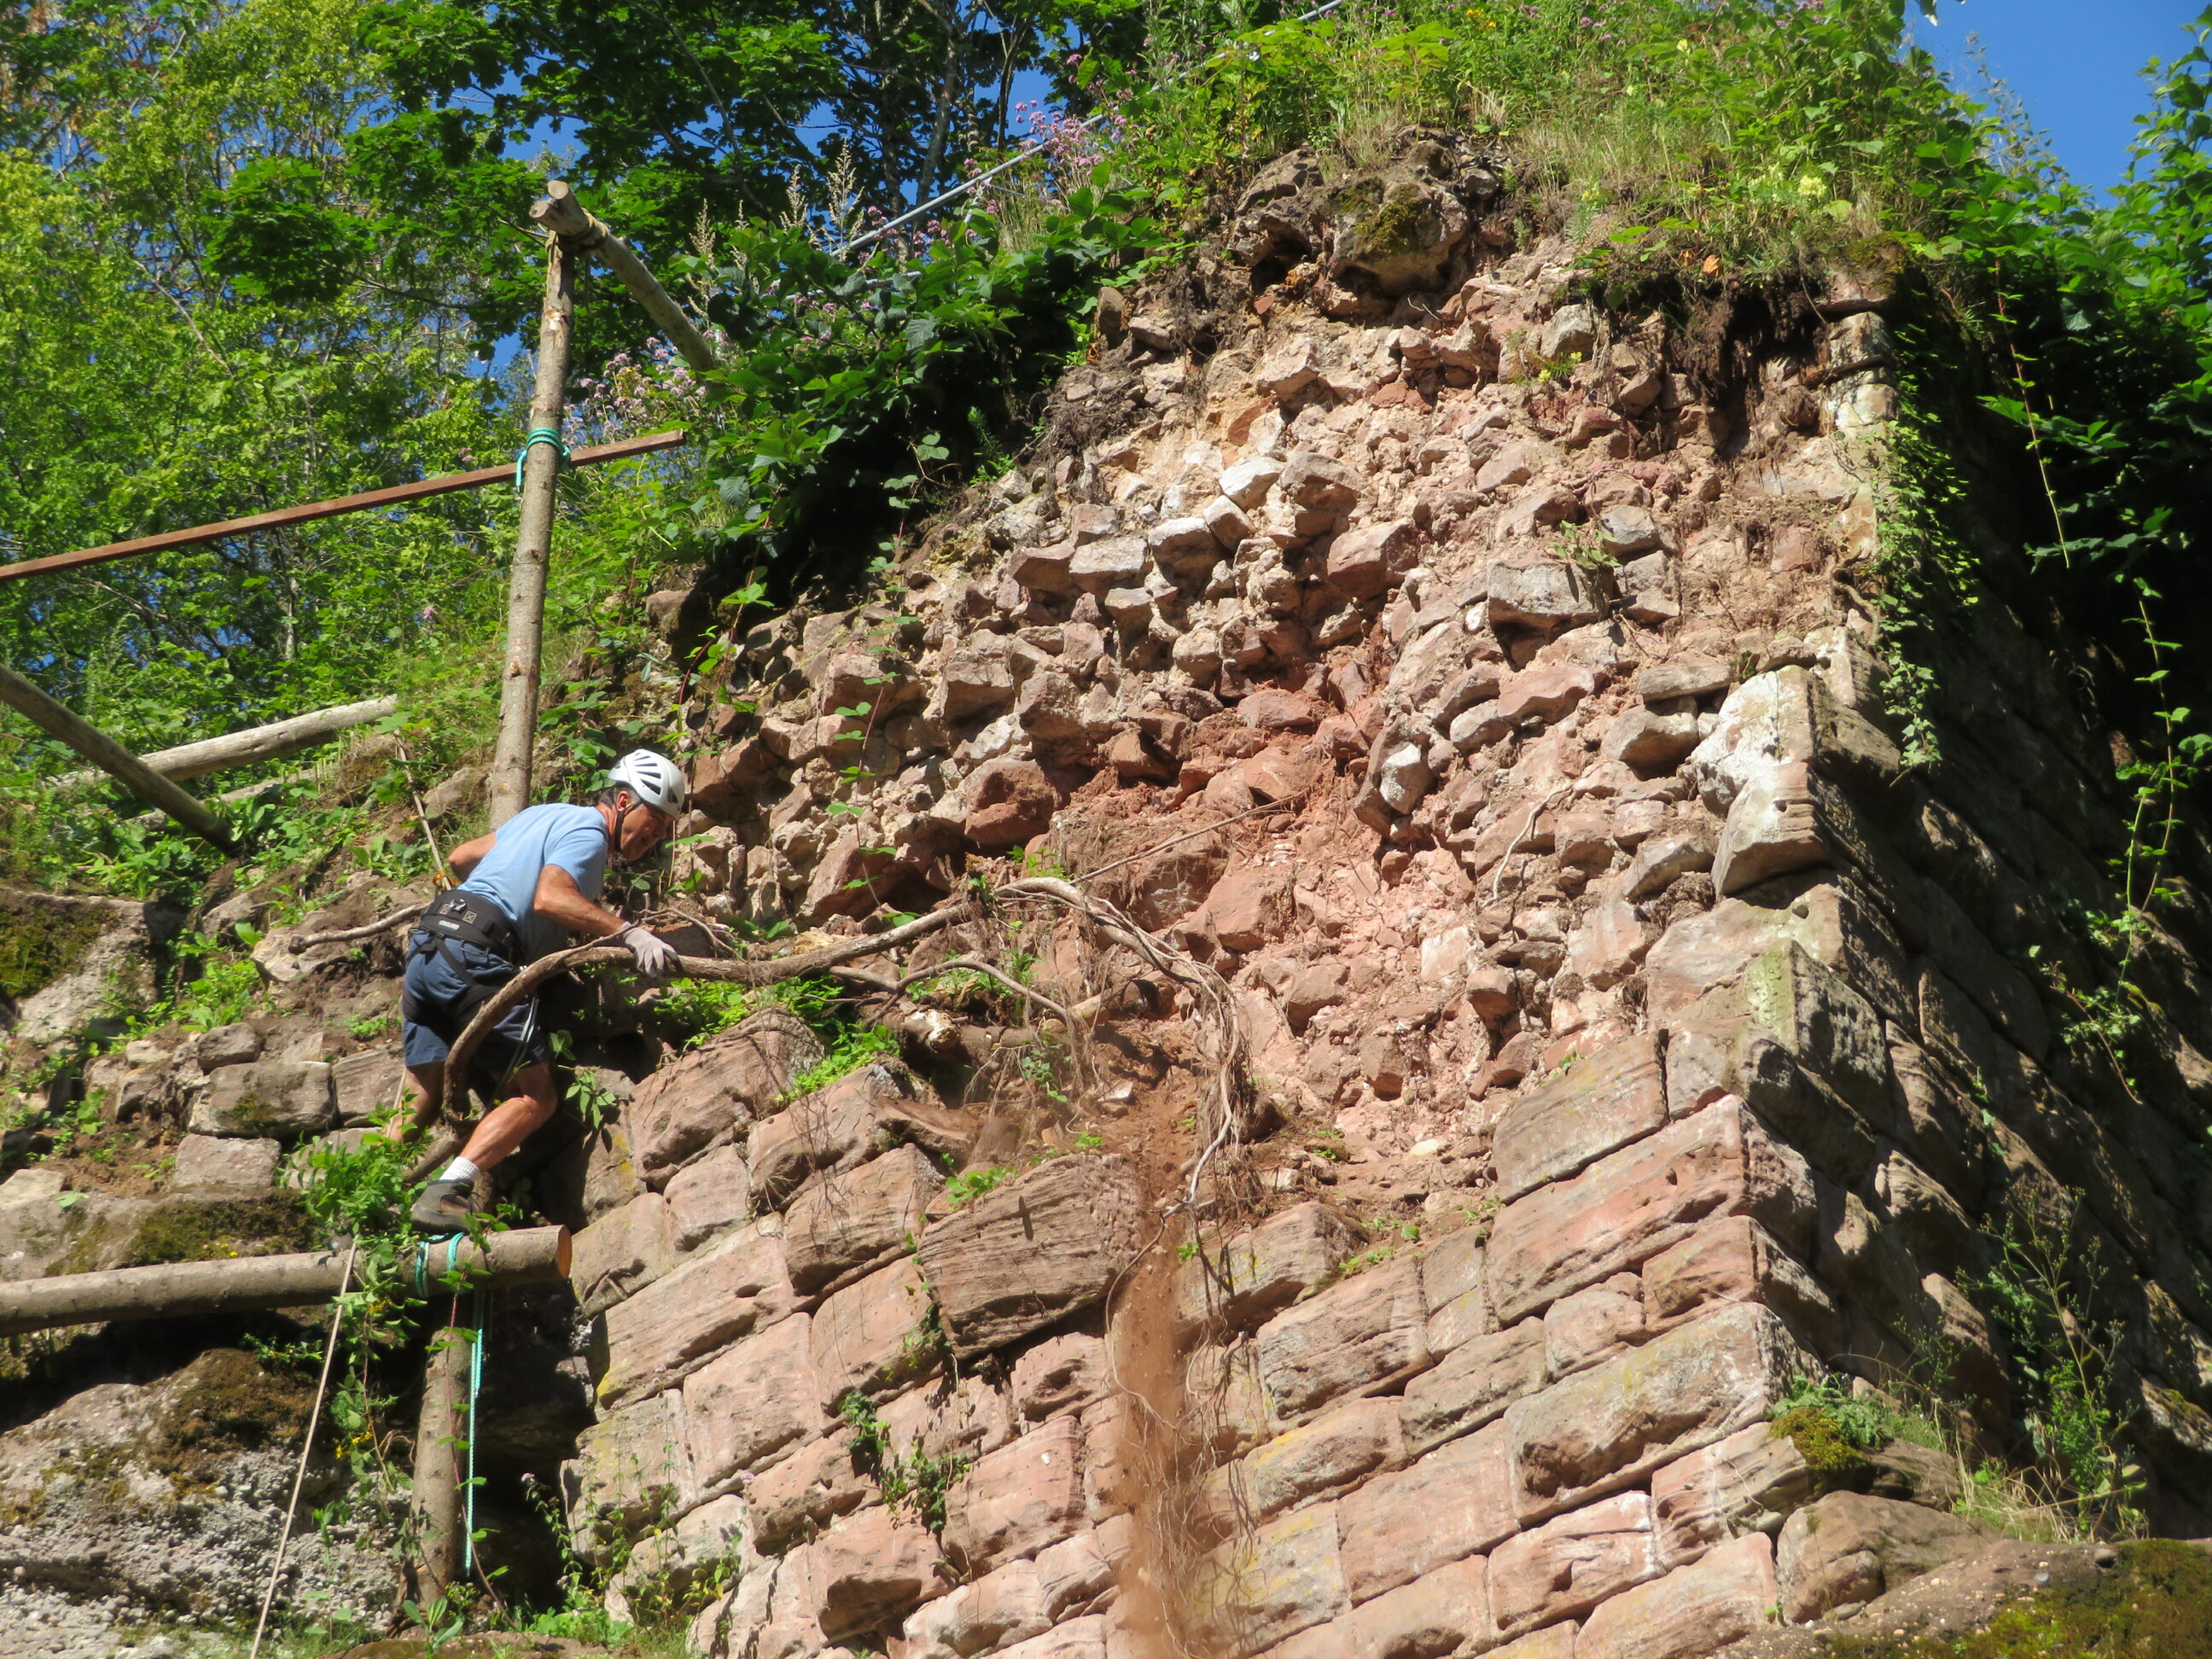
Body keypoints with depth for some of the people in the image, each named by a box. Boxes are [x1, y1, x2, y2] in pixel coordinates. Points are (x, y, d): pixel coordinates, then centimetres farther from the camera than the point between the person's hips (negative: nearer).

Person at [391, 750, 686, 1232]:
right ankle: (447, 1193, -23)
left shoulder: (548, 814, 27)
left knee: (421, 1101, 10)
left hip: (426, 947, 9)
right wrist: (629, 933, -22)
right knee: (535, 1097, -8)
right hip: (476, 955, -9)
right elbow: (550, 898, -20)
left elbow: (461, 858, 35)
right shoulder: (588, 831, -1)